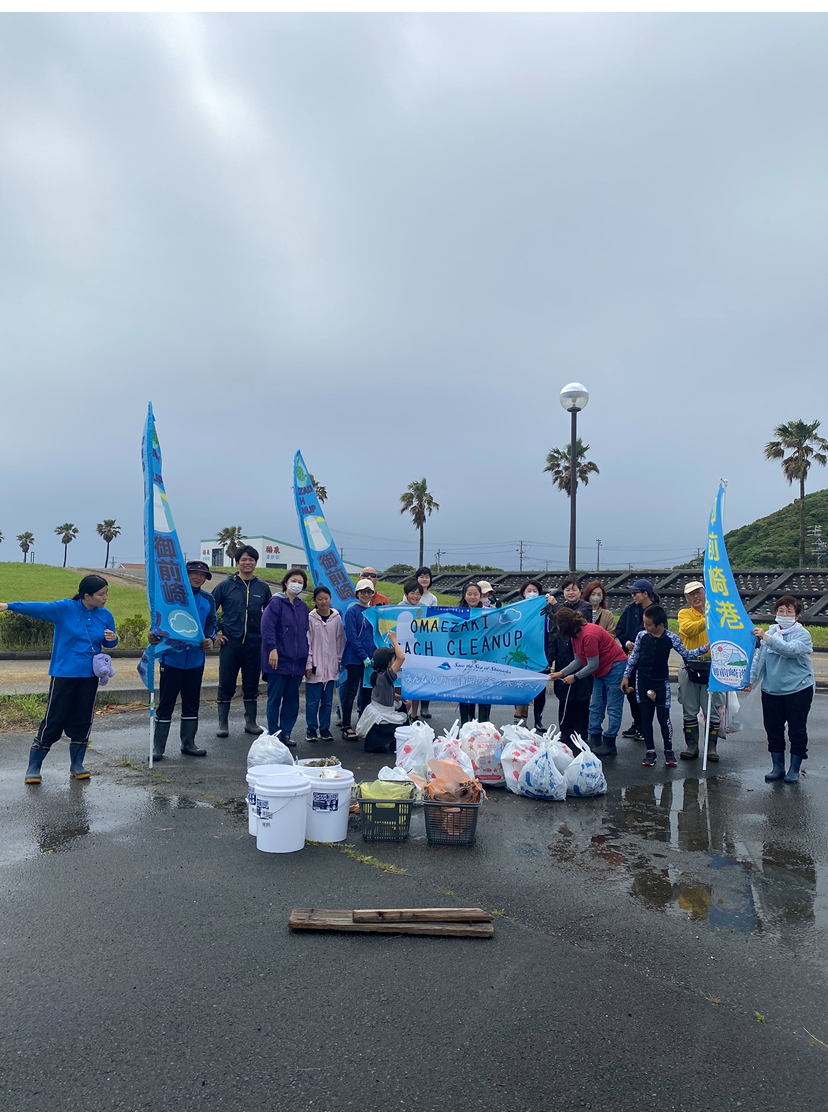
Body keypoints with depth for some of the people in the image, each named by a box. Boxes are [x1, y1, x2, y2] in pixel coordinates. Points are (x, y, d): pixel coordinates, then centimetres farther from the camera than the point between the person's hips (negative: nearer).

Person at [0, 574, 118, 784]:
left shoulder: (105, 615, 1)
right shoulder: (64, 609, -10)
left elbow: (109, 643, 12)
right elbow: (38, 607, -20)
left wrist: (113, 639, -12)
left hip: (89, 677, 3)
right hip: (64, 675, -3)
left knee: (82, 721, 9)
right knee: (53, 721, -1)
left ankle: (77, 766, 22)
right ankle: (33, 767, 13)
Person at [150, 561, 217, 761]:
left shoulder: (208, 600, 7)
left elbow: (212, 623, 7)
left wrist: (210, 639, -13)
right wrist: (155, 635, -23)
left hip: (196, 660, 4)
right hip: (171, 658, -4)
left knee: (192, 703, 13)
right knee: (166, 703, 1)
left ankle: (188, 743, 24)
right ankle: (158, 747, 10)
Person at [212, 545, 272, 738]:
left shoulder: (263, 588, 6)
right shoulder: (226, 585, 0)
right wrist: (214, 633, -1)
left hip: (255, 643, 2)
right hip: (230, 642, -2)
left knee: (252, 685, 10)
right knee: (226, 685, 3)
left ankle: (251, 722, 21)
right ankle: (223, 724, 13)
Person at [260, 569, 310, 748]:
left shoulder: (303, 607, 15)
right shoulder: (276, 603, -4)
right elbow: (267, 627, -14)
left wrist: (307, 656, 16)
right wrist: (273, 649, -21)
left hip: (297, 662, 6)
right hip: (278, 660, -6)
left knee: (292, 699, 9)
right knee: (275, 698, 2)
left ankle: (286, 733, 18)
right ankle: (273, 735, 10)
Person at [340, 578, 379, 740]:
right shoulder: (352, 611, -6)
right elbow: (352, 636, -13)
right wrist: (363, 656, -17)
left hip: (371, 658, 6)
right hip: (355, 658, -6)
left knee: (367, 692, 10)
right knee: (352, 692, -3)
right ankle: (346, 727, 3)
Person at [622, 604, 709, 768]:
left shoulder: (671, 638, -10)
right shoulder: (642, 636, -6)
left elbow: (686, 654, -1)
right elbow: (634, 656, 4)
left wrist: (705, 648, -13)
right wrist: (626, 676, 7)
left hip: (661, 682, -1)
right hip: (642, 680, 2)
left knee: (663, 717, 0)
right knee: (646, 716, 5)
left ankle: (669, 750, 16)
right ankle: (650, 751, 15)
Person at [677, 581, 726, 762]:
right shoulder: (684, 613, 3)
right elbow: (688, 629, -19)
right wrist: (707, 619, -28)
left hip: (713, 667, 0)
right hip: (690, 667, 0)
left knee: (713, 710, 6)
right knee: (690, 710, 8)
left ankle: (711, 746, 19)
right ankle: (691, 746, 19)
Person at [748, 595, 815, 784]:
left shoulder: (802, 634, -8)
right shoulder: (770, 632, 6)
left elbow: (790, 649, -29)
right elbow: (759, 658, 10)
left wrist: (767, 638, -35)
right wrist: (751, 678, 2)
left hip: (798, 690, -4)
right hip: (771, 690, 5)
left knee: (797, 731, 5)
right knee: (773, 730, 10)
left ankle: (795, 769, 19)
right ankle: (778, 767, 24)